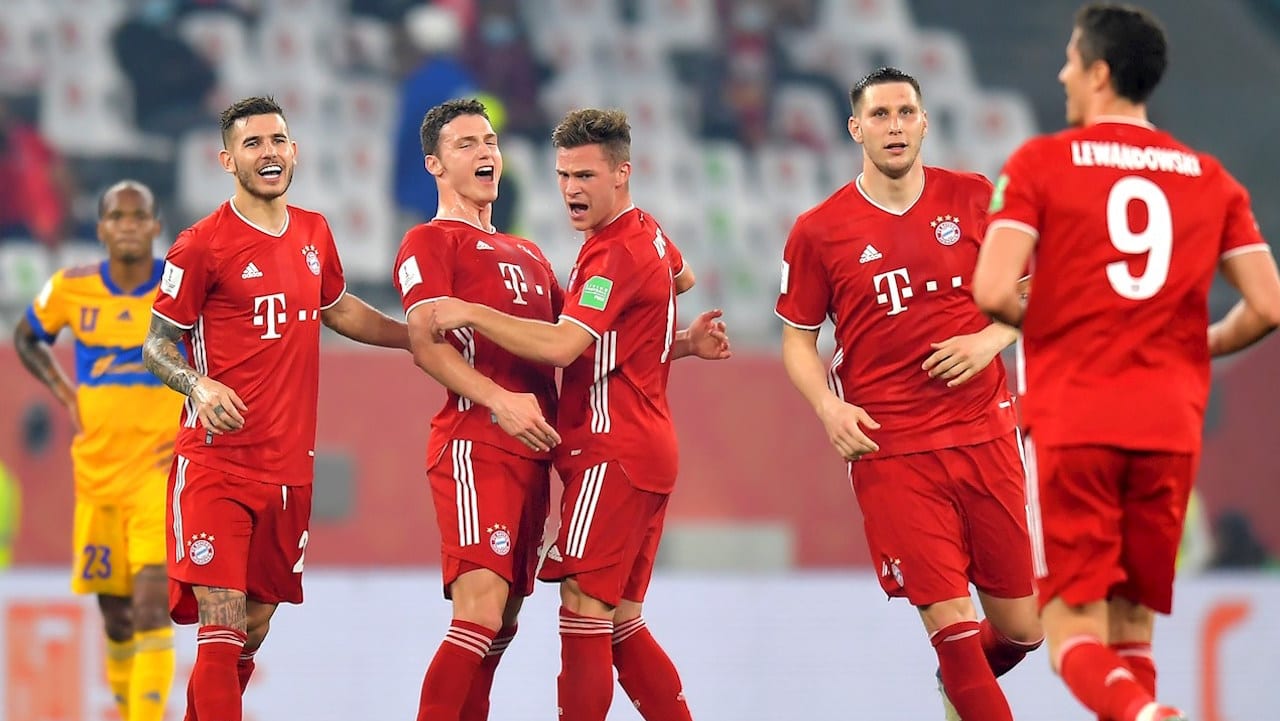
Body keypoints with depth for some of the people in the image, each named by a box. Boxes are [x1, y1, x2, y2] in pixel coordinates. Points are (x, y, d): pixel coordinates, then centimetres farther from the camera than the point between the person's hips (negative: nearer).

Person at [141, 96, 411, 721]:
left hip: (290, 468, 6)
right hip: (216, 464, -6)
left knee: (255, 626, 13)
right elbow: (157, 346, -4)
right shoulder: (203, 245, -8)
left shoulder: (313, 233, 11)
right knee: (221, 633, -15)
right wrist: (200, 388, -22)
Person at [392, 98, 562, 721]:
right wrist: (498, 400, -27)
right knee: (480, 612, -20)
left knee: (500, 625, 7)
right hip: (475, 444, -8)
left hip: (531, 451, 8)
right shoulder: (430, 242, 2)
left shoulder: (526, 255, 27)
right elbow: (424, 341, -13)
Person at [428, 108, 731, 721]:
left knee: (584, 609, -13)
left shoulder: (616, 254, -15)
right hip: (649, 450, 10)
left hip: (611, 455, -10)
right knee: (622, 624, 11)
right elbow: (680, 278, 40)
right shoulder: (647, 233, 15)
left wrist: (471, 313, -21)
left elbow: (560, 347, -27)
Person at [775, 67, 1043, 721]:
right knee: (949, 616, -11)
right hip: (887, 448, -2)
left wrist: (992, 338, -6)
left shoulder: (974, 199, 4)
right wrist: (829, 408, -8)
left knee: (1020, 628, 8)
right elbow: (797, 338, 9)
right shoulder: (819, 231, 1)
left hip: (983, 434, 2)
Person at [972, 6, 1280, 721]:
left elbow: (993, 292, -12)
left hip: (1072, 424, -3)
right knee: (1132, 621, 14)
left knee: (1073, 629, -2)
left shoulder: (1040, 164, -1)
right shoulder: (1210, 178, 9)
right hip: (1170, 426, 3)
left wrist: (1037, 321, 9)